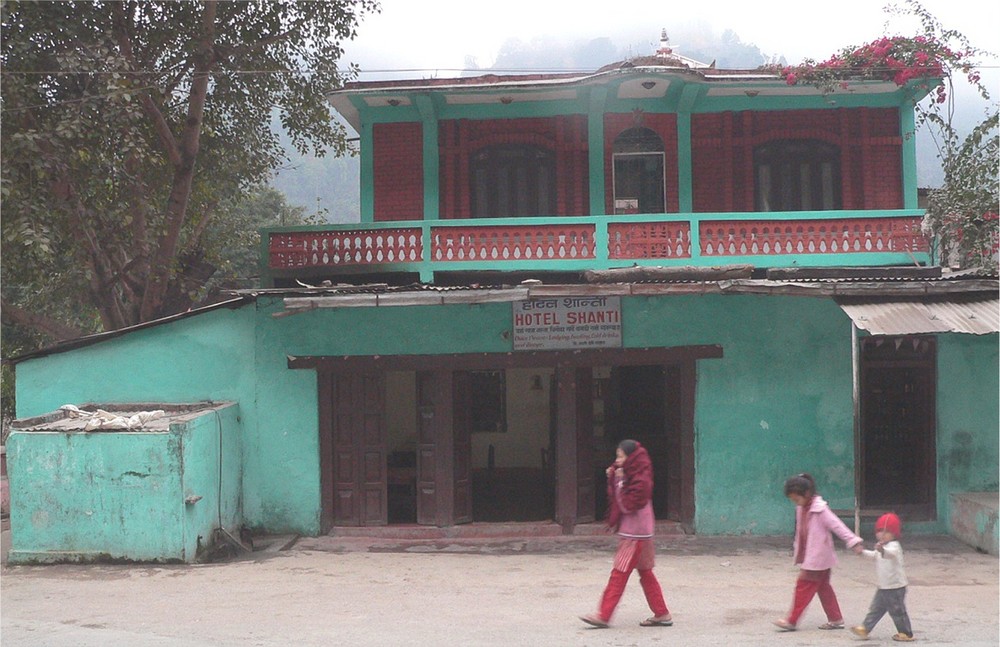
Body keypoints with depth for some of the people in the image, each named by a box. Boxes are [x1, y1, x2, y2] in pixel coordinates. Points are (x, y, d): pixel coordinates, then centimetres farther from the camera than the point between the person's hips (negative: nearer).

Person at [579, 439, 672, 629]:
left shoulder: (640, 480, -16)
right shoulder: (630, 477, 13)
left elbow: (627, 505, -21)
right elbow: (614, 499, 13)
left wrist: (620, 482, -17)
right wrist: (612, 479, 0)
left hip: (635, 535, -10)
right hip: (632, 533, 10)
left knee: (619, 574, -7)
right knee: (645, 574, 12)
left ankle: (603, 616, -5)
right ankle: (662, 614, 15)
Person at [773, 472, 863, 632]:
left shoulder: (819, 509, -18)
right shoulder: (801, 509, 7)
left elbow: (837, 526, -22)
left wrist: (853, 541, -27)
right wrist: (796, 548, 20)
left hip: (818, 558, -9)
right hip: (808, 557, 9)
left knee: (803, 586, -4)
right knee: (823, 588, 13)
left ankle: (792, 621, 3)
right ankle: (836, 619, 21)